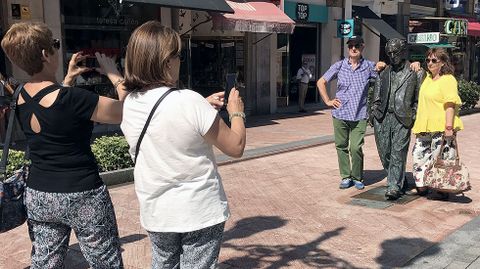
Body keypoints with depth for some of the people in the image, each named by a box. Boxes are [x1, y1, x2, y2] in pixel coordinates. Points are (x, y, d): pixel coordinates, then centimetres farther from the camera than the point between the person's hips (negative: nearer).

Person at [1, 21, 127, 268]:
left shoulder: (21, 98, 1)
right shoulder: (72, 98, -23)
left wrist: (68, 79, 18)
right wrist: (114, 74, -4)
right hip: (82, 196, -7)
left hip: (38, 196, 7)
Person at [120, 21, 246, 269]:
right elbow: (236, 147, -14)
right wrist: (236, 112, 2)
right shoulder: (189, 101, -23)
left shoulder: (129, 104, -3)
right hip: (200, 212, -5)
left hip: (155, 214, 6)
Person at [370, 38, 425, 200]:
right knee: (384, 152, 8)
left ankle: (394, 187, -4)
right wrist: (374, 110, 11)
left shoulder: (415, 72, 2)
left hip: (402, 118, -4)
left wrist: (413, 114, -6)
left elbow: (418, 97, 2)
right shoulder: (384, 72, 15)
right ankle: (399, 181, 27)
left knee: (398, 153, -7)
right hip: (382, 117, 4)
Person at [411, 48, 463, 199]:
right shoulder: (428, 77, 15)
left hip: (441, 127, -9)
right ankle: (422, 186, 20)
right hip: (425, 126, 9)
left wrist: (449, 127, -24)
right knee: (419, 155, 9)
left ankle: (443, 190, 7)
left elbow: (450, 105, -18)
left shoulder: (448, 80, -10)